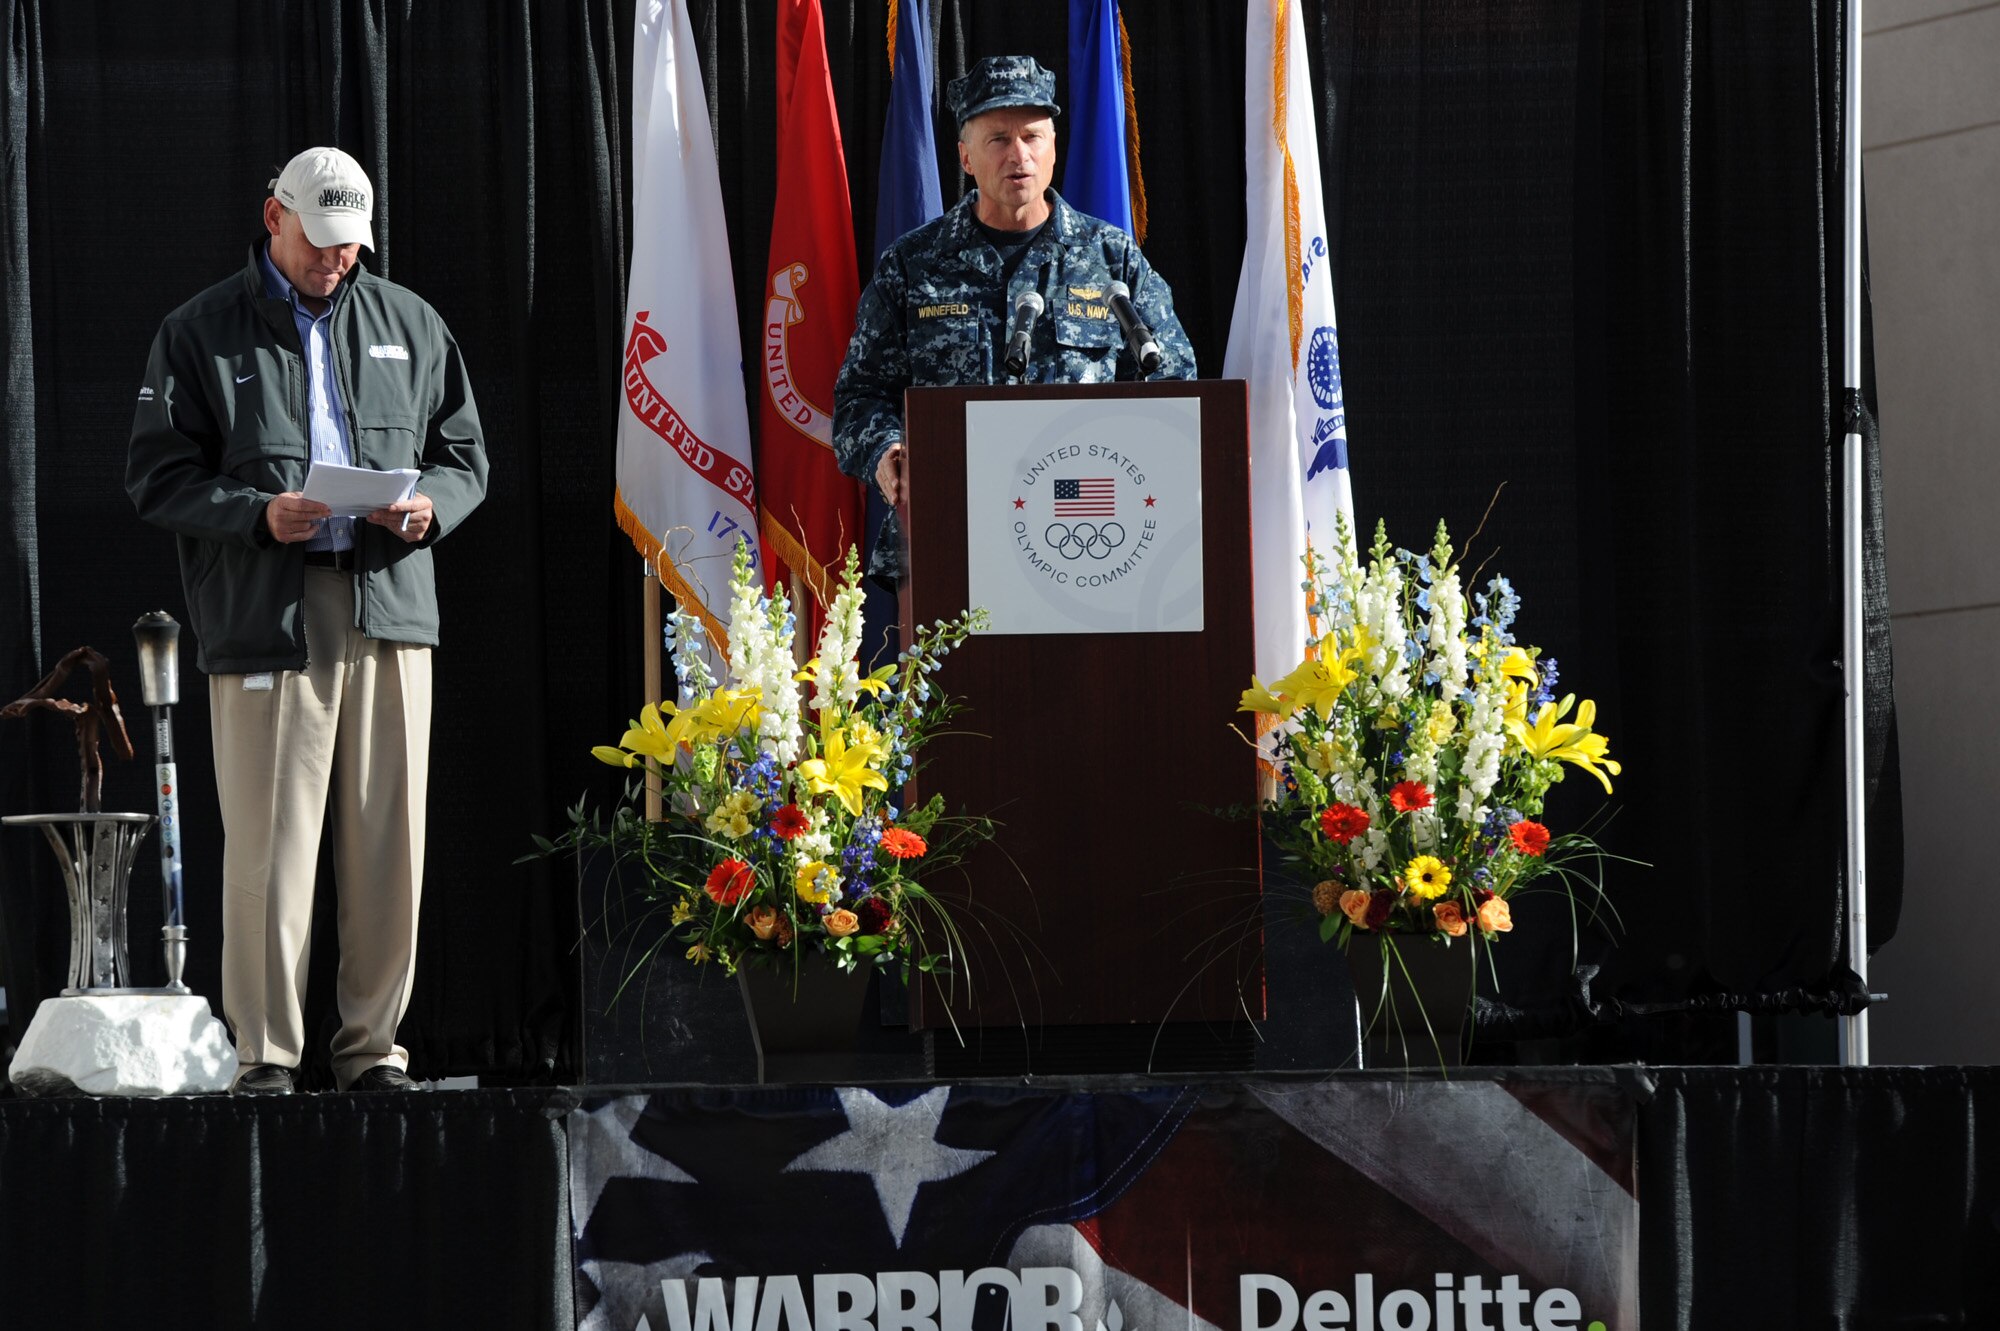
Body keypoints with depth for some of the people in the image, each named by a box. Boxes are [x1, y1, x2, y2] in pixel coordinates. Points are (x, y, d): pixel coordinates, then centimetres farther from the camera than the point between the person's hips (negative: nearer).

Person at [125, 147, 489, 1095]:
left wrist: (432, 505, -2)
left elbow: (464, 452, 20)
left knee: (389, 840, 2)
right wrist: (256, 513, -13)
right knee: (269, 846, -7)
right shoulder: (201, 334, 7)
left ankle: (373, 1044, 10)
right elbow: (158, 478, 3)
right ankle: (265, 1053, -1)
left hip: (390, 613, 3)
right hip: (264, 616, -3)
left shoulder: (407, 325, 17)